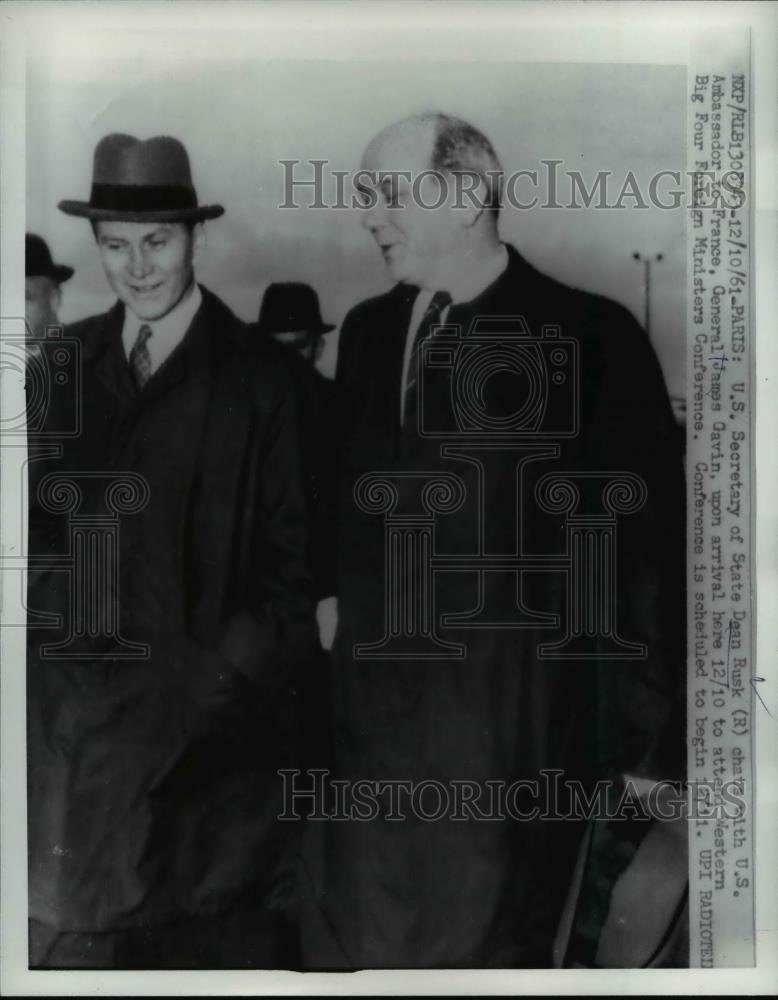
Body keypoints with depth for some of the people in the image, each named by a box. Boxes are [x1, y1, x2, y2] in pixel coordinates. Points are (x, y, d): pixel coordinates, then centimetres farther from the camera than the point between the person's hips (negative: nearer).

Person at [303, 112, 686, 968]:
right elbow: (344, 507, 12)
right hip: (368, 718, 5)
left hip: (509, 731, -5)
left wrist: (650, 738, -8)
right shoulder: (366, 330, 9)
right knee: (350, 945, 14)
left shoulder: (590, 337, -8)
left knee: (487, 950, 10)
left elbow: (645, 549, -9)